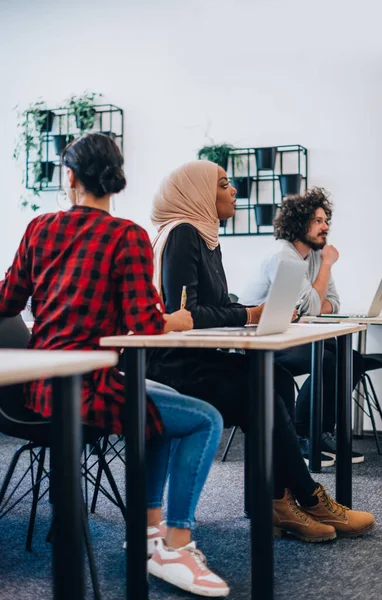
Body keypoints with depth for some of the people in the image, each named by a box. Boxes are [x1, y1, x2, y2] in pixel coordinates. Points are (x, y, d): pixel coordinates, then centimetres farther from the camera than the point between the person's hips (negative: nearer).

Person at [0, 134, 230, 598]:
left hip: (39, 385, 8)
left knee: (164, 401, 28)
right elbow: (144, 325, -15)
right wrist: (179, 320, 5)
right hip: (83, 388, -8)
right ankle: (174, 548, 1)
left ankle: (149, 525, 29)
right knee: (207, 420, 0)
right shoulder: (127, 236, -10)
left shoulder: (40, 227, 6)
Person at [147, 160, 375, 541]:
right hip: (174, 367, -9)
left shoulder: (206, 238, 17)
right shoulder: (182, 235, -13)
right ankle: (309, 500, -9)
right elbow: (181, 312, -21)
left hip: (198, 359, 9)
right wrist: (248, 316, -18)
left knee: (277, 379, -12)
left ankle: (278, 500, -13)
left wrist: (261, 311, -2)